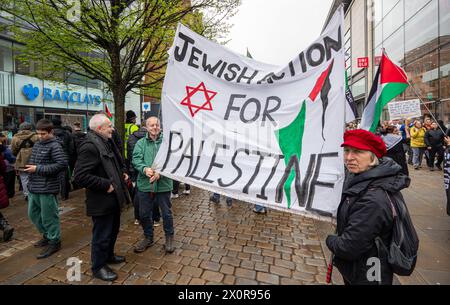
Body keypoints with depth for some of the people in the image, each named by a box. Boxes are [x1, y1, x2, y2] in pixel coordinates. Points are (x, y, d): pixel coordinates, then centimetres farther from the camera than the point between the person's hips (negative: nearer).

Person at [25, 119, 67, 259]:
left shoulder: (55, 146, -13)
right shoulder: (37, 144, 11)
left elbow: (63, 164, -23)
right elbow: (33, 161, 22)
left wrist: (38, 169, -21)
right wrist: (28, 167, 1)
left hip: (47, 188, -8)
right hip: (33, 187, 9)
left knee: (48, 216, 3)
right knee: (33, 214, 20)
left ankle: (54, 241, 20)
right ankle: (47, 235, 39)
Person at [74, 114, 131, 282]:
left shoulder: (107, 142, 10)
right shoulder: (89, 146, -22)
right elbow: (81, 176, -27)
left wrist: (123, 172, 9)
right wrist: (105, 184, -24)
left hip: (113, 198, 10)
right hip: (101, 201, -10)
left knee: (113, 229, 24)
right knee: (102, 235, 8)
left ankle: (108, 255, 45)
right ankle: (98, 266, 28)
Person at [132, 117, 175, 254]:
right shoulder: (141, 143, 6)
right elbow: (136, 159, -5)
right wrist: (145, 169, -24)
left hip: (163, 184, -2)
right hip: (145, 184, 2)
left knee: (167, 213, 11)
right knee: (144, 213, 15)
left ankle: (169, 237, 33)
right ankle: (148, 238, 37)